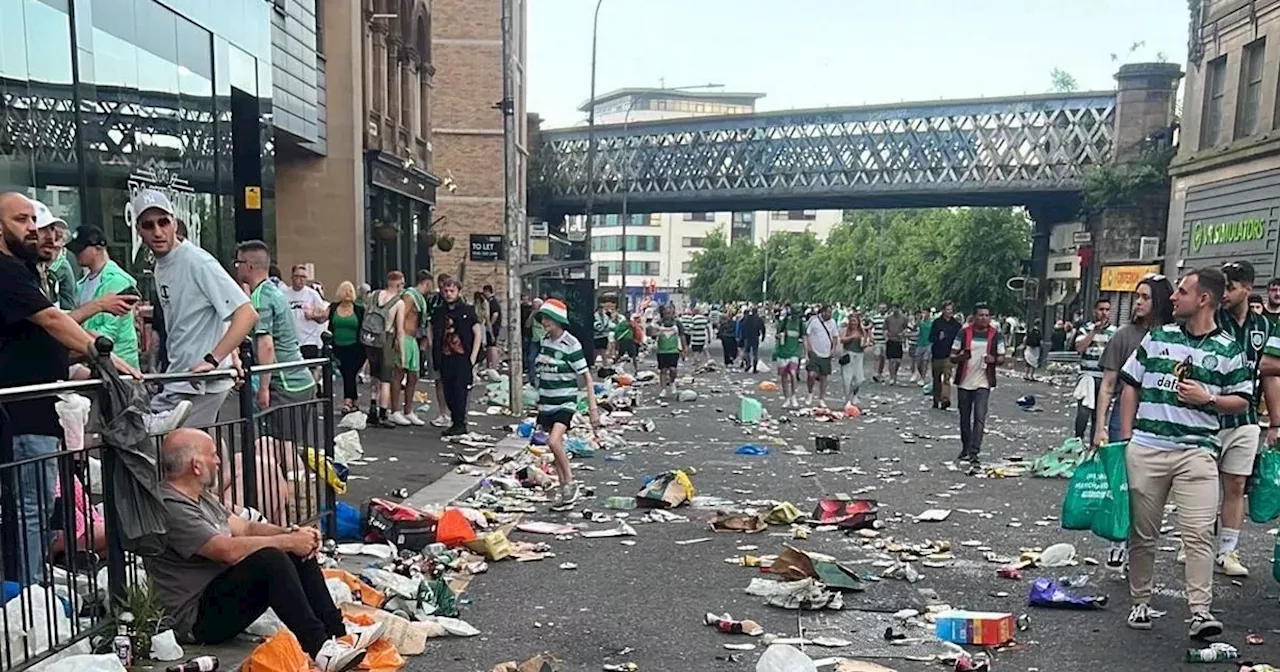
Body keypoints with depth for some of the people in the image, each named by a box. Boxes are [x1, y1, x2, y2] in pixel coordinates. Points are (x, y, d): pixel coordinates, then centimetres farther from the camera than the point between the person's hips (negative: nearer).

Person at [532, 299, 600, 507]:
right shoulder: (544, 341, 6)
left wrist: (593, 408, -17)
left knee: (554, 441, -23)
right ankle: (562, 486, 23)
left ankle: (570, 482, -6)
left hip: (565, 402, -7)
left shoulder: (571, 344, -14)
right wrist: (539, 399, 22)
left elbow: (586, 377, -13)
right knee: (555, 445, 11)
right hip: (546, 402, 7)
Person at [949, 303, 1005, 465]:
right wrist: (960, 357, -21)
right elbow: (952, 357, 2)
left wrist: (994, 360, -15)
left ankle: (974, 452, -14)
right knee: (965, 418, 12)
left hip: (983, 383, -1)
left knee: (979, 417, -12)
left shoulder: (996, 335, 1)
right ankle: (965, 448, 30)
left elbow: (1002, 358, 8)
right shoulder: (964, 333, -1)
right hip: (964, 382, 1)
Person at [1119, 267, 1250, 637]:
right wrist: (1126, 439, 6)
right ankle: (1140, 602, 20)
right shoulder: (1157, 337, 9)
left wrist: (1208, 399, -11)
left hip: (1197, 452, -2)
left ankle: (1200, 611, -3)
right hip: (1145, 450, 2)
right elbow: (1131, 387, 12)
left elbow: (1241, 401, 8)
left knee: (1199, 532, -9)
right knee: (1142, 532, 8)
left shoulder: (1228, 350, 4)